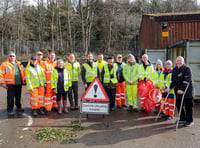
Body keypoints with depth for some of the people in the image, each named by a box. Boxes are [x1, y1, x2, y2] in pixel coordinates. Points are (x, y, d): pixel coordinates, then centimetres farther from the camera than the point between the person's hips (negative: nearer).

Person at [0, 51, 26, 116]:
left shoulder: (19, 64, 14)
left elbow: (23, 72, 18)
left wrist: (24, 80, 12)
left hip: (19, 83, 5)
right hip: (10, 84, -4)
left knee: (18, 97, 15)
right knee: (10, 98, -2)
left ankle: (19, 107, 29)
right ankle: (10, 110, 8)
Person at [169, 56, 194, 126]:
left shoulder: (187, 69, -12)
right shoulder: (174, 70, 9)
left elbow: (187, 81, -21)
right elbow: (173, 80, 16)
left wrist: (182, 89, -29)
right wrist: (170, 88, 6)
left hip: (187, 91, -6)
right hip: (178, 91, 6)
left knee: (188, 106, 3)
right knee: (179, 105, 10)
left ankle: (190, 121, 17)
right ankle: (183, 119, 26)